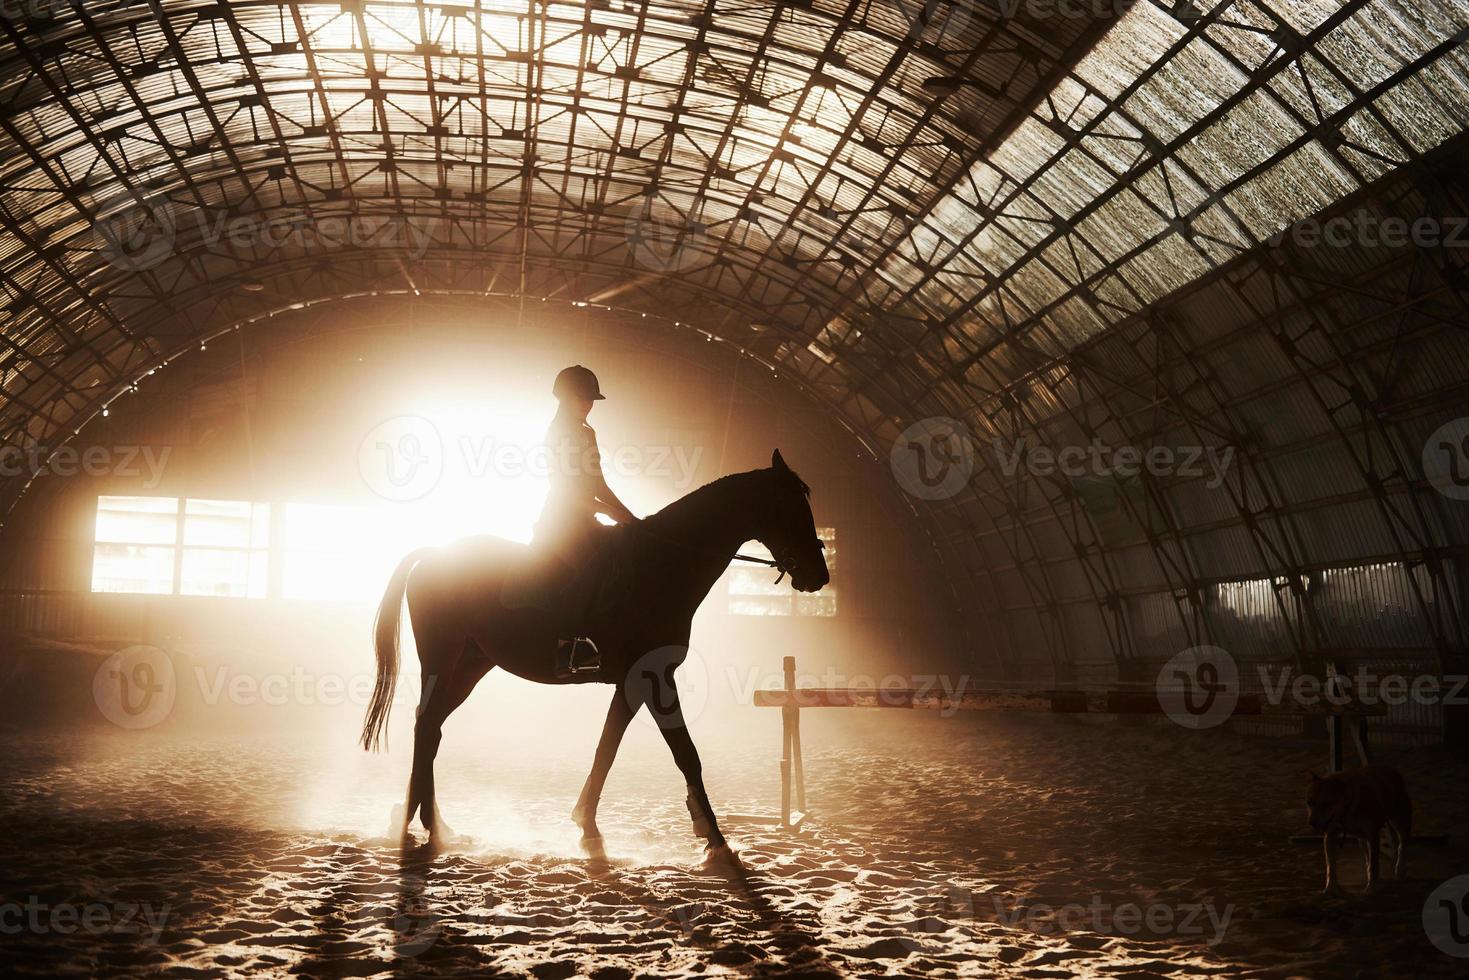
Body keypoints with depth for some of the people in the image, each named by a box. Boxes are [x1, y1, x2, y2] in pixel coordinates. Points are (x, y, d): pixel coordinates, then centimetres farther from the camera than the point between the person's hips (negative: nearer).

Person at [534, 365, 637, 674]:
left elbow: (598, 485, 21)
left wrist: (629, 517, 13)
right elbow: (565, 489, -13)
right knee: (593, 565, -25)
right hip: (560, 520, -9)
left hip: (581, 520, 9)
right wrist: (608, 510, -14)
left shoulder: (587, 433, 19)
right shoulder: (558, 432, -7)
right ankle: (567, 642, -26)